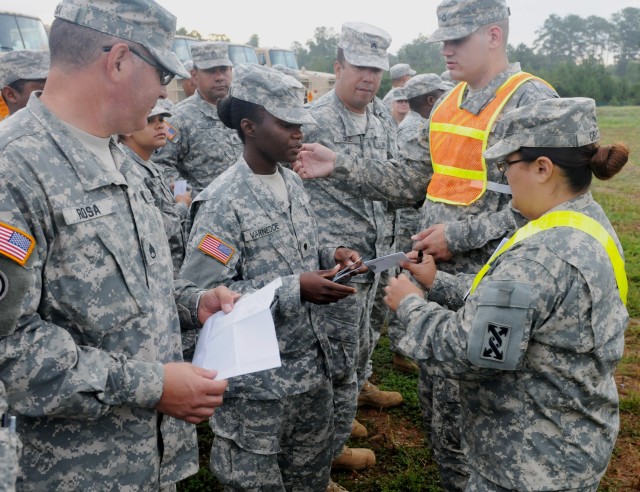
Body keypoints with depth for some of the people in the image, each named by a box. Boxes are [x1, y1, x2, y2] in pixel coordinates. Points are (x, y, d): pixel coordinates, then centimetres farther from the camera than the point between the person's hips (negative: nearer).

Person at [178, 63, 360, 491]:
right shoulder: (223, 203, -20)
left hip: (312, 363, 7)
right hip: (257, 378, -7)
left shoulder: (293, 183, 5)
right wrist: (294, 290, -26)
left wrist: (329, 256, -4)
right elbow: (203, 293, -24)